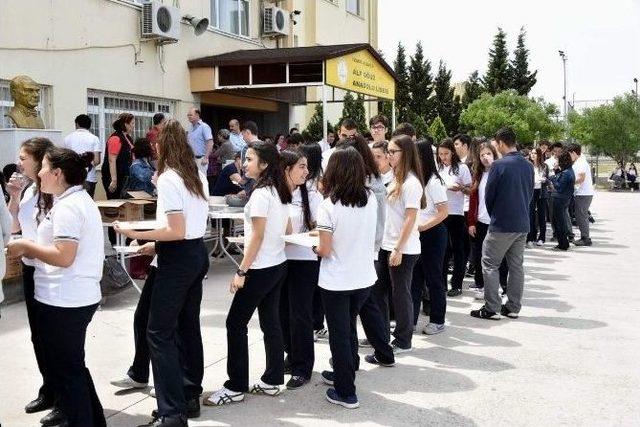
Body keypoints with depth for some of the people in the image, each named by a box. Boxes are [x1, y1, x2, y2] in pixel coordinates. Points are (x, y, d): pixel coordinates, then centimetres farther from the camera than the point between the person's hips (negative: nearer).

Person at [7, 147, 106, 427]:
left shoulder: (66, 206, -18)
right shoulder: (82, 200, 13)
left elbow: (64, 257, -24)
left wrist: (26, 247, -12)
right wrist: (33, 250, 9)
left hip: (62, 302, -10)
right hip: (81, 296, 10)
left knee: (65, 372, 3)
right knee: (74, 366, 21)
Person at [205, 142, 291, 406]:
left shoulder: (260, 194, -18)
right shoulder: (280, 192, 8)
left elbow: (257, 236, -20)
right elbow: (288, 230, 14)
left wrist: (241, 271, -17)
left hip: (261, 268, -9)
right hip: (278, 265, 9)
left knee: (235, 324, -1)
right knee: (270, 322, 13)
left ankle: (235, 387, 5)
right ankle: (272, 381, 19)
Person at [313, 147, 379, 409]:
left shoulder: (328, 206, -18)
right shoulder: (371, 200, -3)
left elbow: (325, 250, -17)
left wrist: (315, 247, 5)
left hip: (337, 281, -5)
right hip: (364, 278, 5)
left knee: (339, 334, 8)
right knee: (349, 328, 23)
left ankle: (346, 392, 15)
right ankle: (344, 374, 40)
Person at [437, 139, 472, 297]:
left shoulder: (462, 168, -2)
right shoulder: (437, 168, 8)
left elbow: (470, 190, -1)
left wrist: (460, 188, -20)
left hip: (456, 213, -4)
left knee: (457, 249, 4)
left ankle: (457, 285, 10)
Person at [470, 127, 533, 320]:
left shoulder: (499, 165, -14)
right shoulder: (528, 166, 6)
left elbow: (489, 195, -8)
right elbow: (530, 193, 13)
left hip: (502, 224, -7)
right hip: (523, 224, 7)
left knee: (489, 264, 3)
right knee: (516, 265, 12)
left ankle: (492, 308, 2)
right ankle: (513, 308, 18)